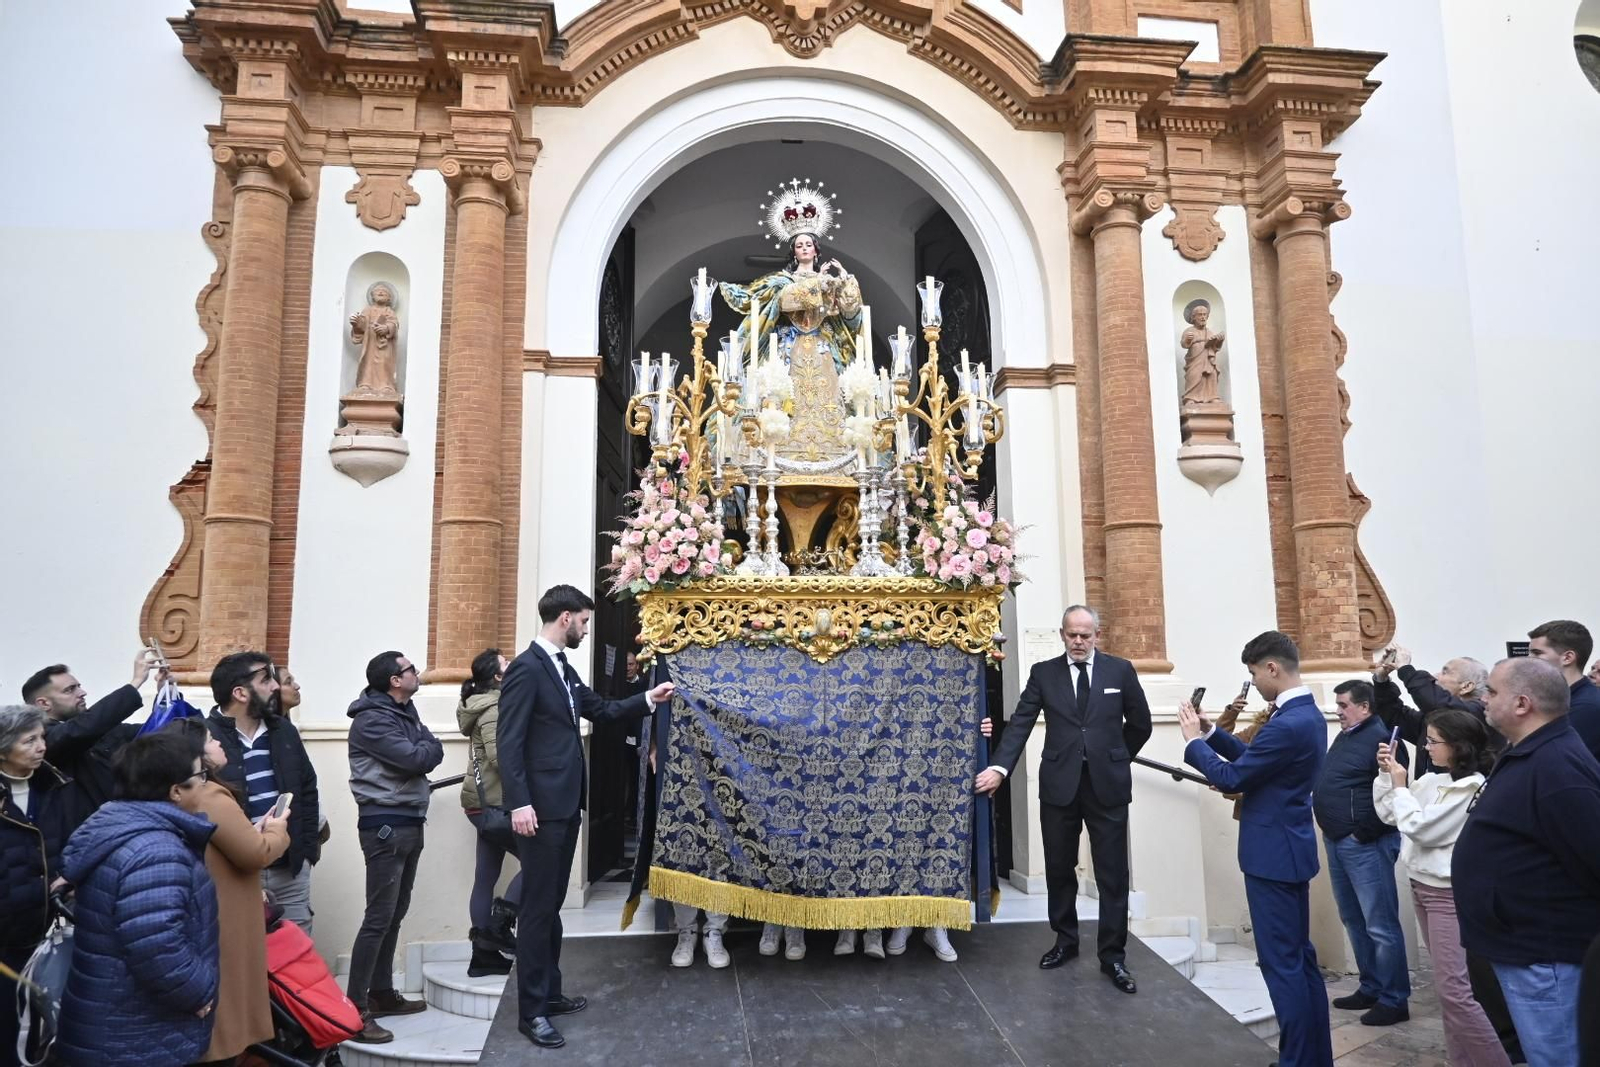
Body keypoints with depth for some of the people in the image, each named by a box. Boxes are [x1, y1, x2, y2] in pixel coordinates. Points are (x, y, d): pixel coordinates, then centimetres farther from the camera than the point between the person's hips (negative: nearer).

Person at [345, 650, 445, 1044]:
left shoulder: (405, 712, 13)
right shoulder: (371, 720, -15)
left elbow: (434, 753, 10)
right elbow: (418, 759, -21)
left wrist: (422, 748, -9)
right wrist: (424, 746, -2)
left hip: (409, 822, 9)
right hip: (386, 824, -9)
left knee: (394, 915, 14)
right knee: (378, 918, -7)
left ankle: (382, 994, 24)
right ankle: (355, 1008, -1)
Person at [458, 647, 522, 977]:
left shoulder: (487, 704, 15)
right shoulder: (493, 708, -15)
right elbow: (500, 757, -24)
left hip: (487, 802, 10)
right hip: (492, 802, -10)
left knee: (486, 878, 11)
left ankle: (484, 955, 16)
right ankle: (499, 925, -3)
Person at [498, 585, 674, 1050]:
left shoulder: (563, 668, 13)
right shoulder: (526, 668, -15)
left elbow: (602, 711, 22)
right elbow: (509, 742, -19)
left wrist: (647, 699, 17)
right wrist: (519, 804, -23)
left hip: (566, 804, 9)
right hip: (541, 807, -9)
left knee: (552, 903, 17)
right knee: (537, 907, 0)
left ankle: (549, 993, 29)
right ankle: (531, 1011, 10)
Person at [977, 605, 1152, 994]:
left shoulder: (1120, 670, 2)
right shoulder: (1043, 673, 1)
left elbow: (1140, 724, 11)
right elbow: (1020, 723, -6)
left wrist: (1116, 759, 12)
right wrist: (1000, 767, -17)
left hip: (1107, 785, -1)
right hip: (1059, 784, 1)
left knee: (1113, 874, 4)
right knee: (1059, 869, 13)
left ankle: (1113, 956, 16)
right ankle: (1065, 940, 31)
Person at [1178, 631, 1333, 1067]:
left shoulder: (1287, 724, -25)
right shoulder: (1307, 713, 8)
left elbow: (1230, 779, -18)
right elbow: (1254, 757, 15)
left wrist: (1193, 740, -6)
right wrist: (1210, 732, 7)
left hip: (1274, 855, -10)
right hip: (1291, 850, 10)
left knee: (1281, 962, 0)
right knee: (1300, 956, 18)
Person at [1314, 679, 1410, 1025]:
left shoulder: (1380, 738, -14)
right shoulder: (1344, 737, 15)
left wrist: (1363, 833, -17)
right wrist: (1331, 831, 12)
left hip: (1364, 844, -10)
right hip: (1336, 842, 10)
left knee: (1380, 925, -1)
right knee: (1354, 920, 17)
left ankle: (1394, 1000, 9)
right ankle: (1371, 988, 28)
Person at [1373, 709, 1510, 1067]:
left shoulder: (1472, 786, -17)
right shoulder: (1432, 780, 6)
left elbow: (1420, 829, -19)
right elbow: (1387, 814, 11)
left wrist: (1400, 785, -10)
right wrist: (1385, 774, 2)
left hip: (1449, 892, -8)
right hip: (1422, 886, 8)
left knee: (1453, 989, -9)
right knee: (1447, 984, 13)